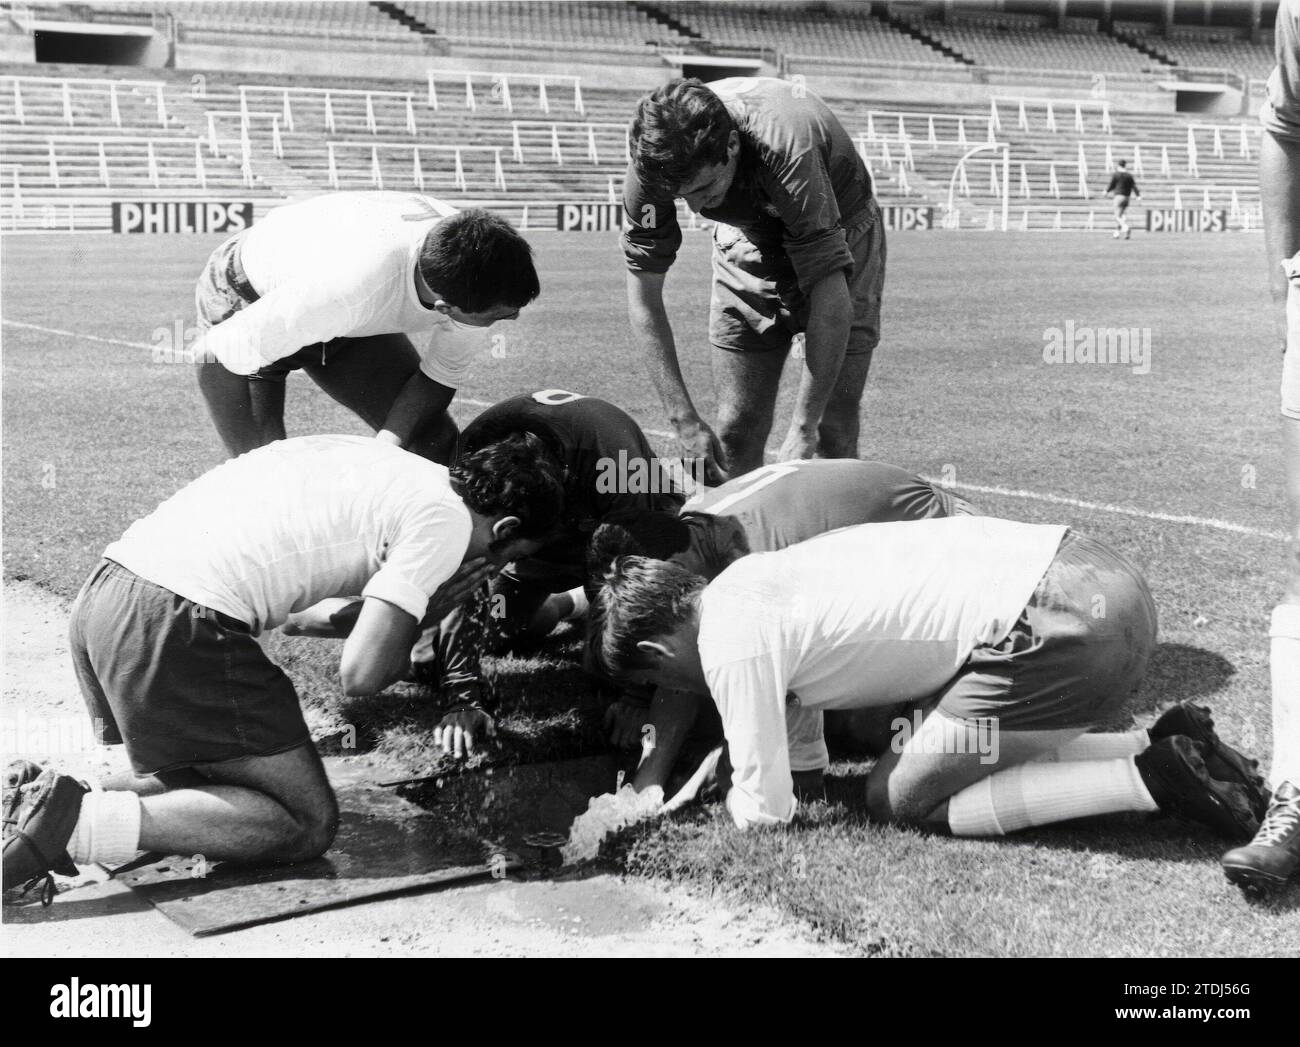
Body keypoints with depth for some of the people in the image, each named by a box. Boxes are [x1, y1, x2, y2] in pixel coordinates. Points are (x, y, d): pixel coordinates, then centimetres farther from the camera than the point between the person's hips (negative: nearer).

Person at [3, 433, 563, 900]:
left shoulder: (358, 456, 24)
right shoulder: (445, 520, -2)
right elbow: (360, 673, -7)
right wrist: (418, 614, 11)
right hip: (182, 626, -9)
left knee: (208, 778, 26)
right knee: (307, 824, 2)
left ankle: (48, 803, 7)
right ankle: (72, 825, -11)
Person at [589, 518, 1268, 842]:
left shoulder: (730, 641, -7)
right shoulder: (755, 579, 20)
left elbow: (767, 809, -2)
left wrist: (737, 794, 21)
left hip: (1060, 620, -9)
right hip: (1077, 565, 9)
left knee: (898, 797, 5)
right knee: (947, 750, 22)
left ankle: (1151, 779, -1)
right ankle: (1163, 750, 14)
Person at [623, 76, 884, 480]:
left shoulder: (788, 150, -40)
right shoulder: (656, 163, -27)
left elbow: (832, 301, -38)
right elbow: (643, 297, -19)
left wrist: (802, 430, -36)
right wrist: (685, 420, -24)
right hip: (747, 242, 3)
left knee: (833, 429, -10)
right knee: (735, 430, -3)